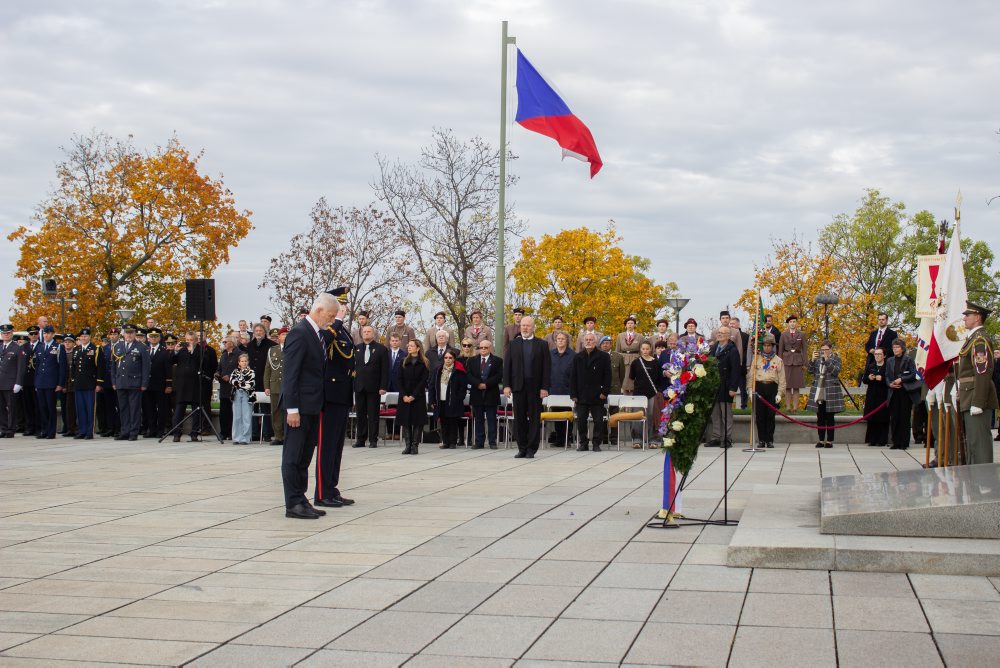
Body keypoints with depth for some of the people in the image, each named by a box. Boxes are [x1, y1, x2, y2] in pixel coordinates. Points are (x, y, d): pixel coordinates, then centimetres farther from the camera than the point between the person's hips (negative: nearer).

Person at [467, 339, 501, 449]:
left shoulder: (497, 361, 4)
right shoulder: (472, 360, 11)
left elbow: (499, 376, -6)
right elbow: (469, 375, 2)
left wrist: (486, 384, -15)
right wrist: (478, 384, -13)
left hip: (491, 394, -2)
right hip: (477, 394, 2)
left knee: (492, 419, 0)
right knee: (478, 419, 4)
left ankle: (493, 442, 3)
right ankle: (479, 442, 8)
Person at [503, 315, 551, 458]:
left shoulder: (542, 345, 4)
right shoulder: (513, 344, 10)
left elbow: (546, 367, 0)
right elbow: (507, 365, 7)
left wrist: (545, 387, -8)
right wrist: (506, 385, -3)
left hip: (535, 387, -2)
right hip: (518, 386, 2)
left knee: (534, 418, 0)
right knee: (519, 418, 2)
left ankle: (531, 449, 4)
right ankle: (522, 448, 8)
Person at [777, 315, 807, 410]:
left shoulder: (801, 335, 7)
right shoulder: (784, 335, 8)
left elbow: (804, 350, 6)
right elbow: (780, 350, 8)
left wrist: (804, 364, 0)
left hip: (798, 361, 0)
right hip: (787, 361, 0)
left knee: (797, 386, -1)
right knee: (787, 385, -1)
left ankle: (795, 406, 1)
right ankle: (788, 406, 1)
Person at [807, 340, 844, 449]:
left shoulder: (836, 359, 1)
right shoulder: (817, 358, 11)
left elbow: (836, 371, -13)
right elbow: (810, 371, 3)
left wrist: (827, 360, -19)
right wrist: (812, 360, -12)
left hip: (831, 393, -3)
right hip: (818, 393, 4)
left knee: (830, 418, 0)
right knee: (820, 418, 6)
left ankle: (829, 441, 5)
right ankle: (821, 440, 11)